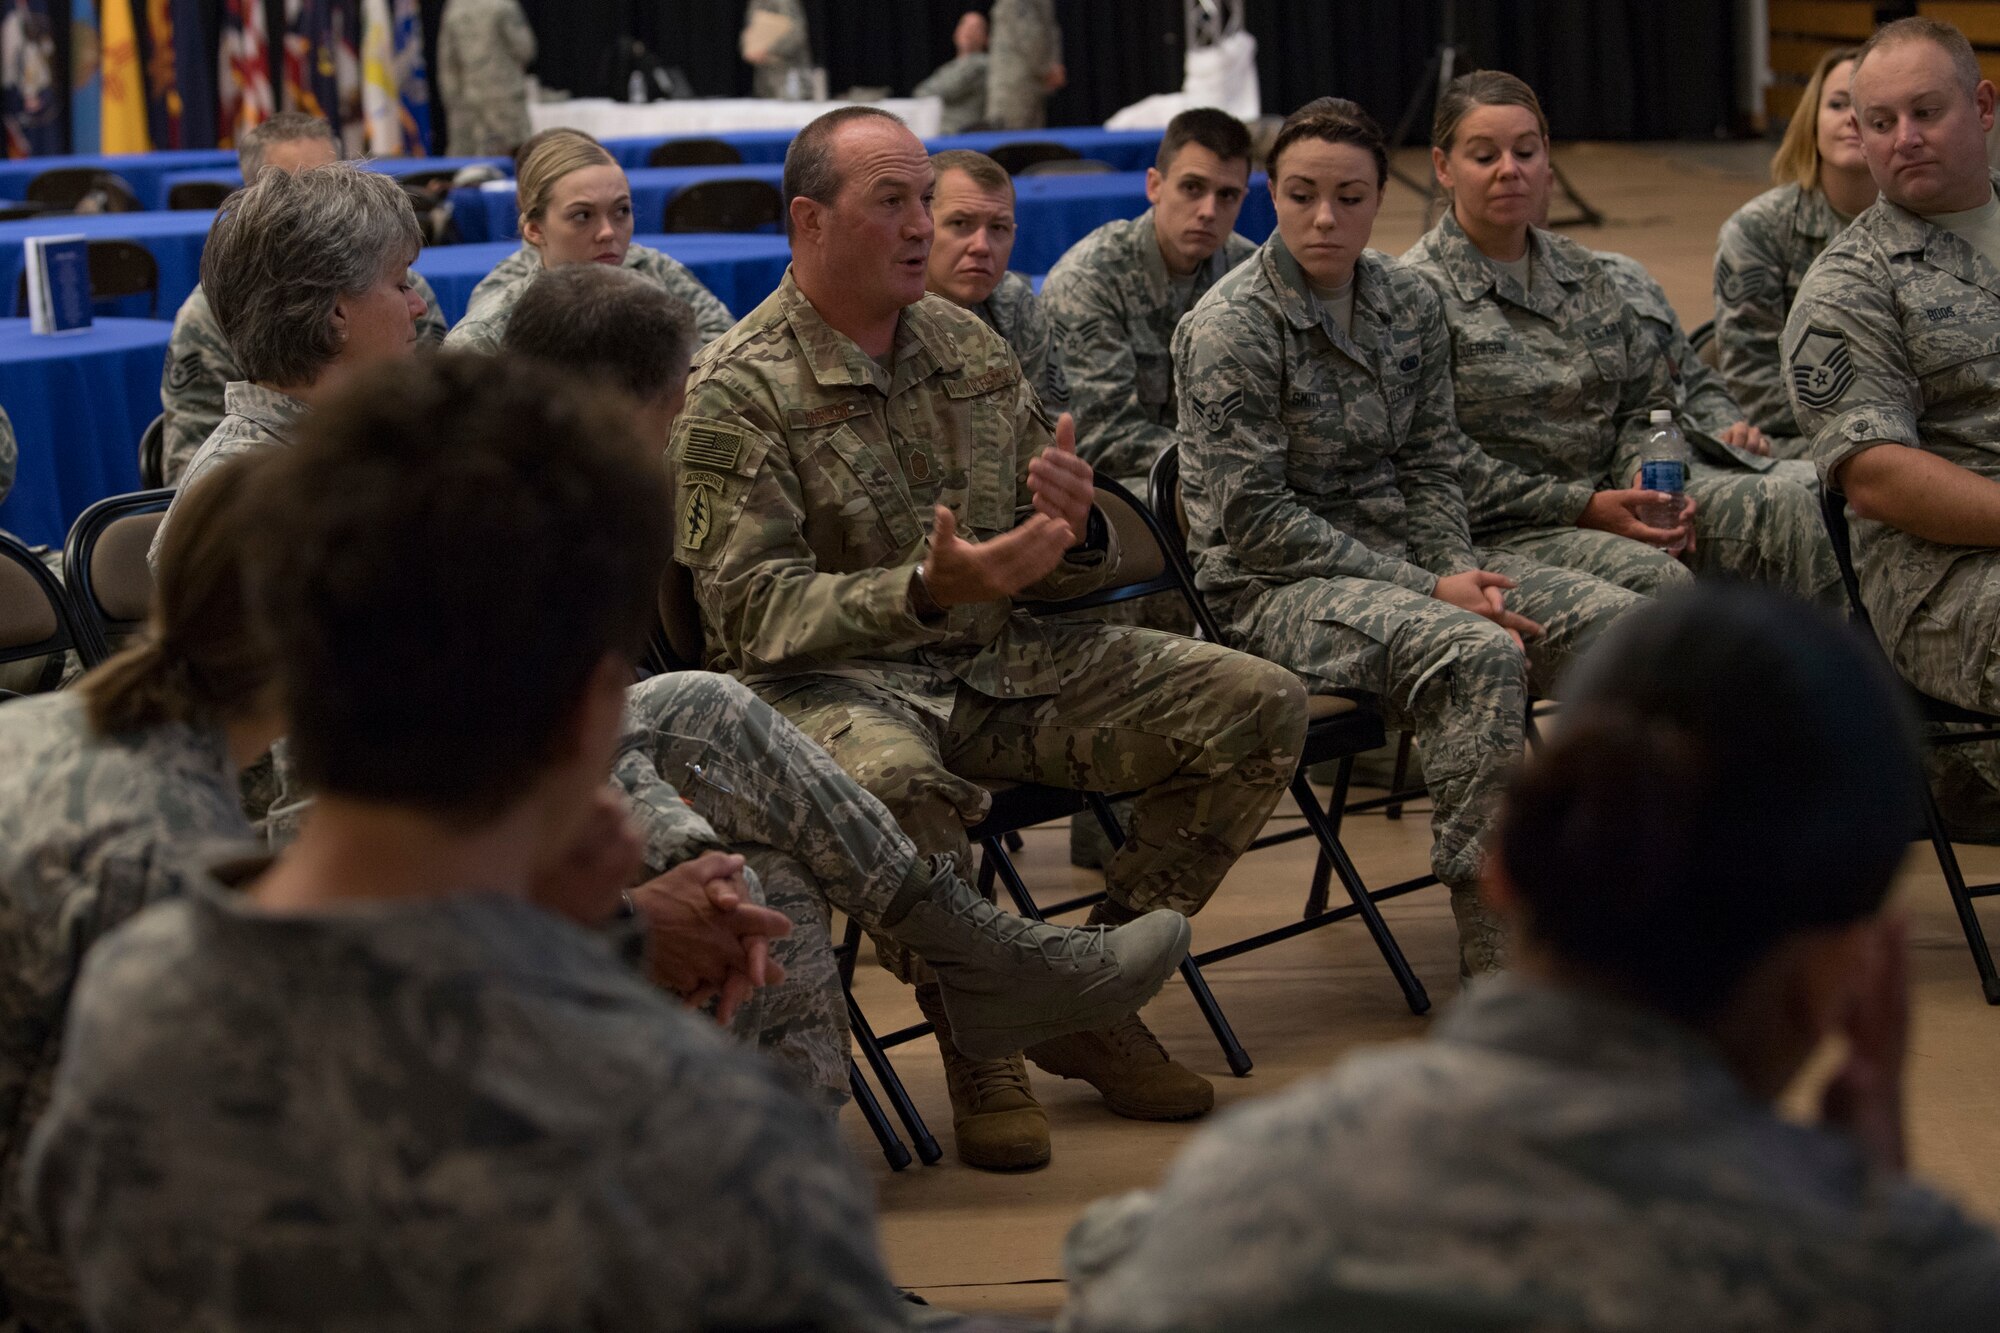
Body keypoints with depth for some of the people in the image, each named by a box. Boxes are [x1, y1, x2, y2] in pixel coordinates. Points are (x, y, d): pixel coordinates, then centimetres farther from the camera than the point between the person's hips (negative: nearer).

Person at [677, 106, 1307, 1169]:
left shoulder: (970, 348, 11)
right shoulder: (736, 392, -8)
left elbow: (1058, 569, 15)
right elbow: (754, 611, -15)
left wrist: (1076, 533, -12)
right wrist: (927, 591, -30)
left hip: (996, 661, 6)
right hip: (832, 676, -6)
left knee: (1257, 707, -8)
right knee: (896, 781, -42)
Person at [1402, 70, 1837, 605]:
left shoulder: (1580, 271, 18)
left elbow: (1645, 402, 21)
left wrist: (1648, 485, -3)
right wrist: (1583, 507, -17)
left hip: (1611, 495, 7)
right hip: (1502, 532, -7)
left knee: (1785, 504, -16)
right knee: (1656, 578, -33)